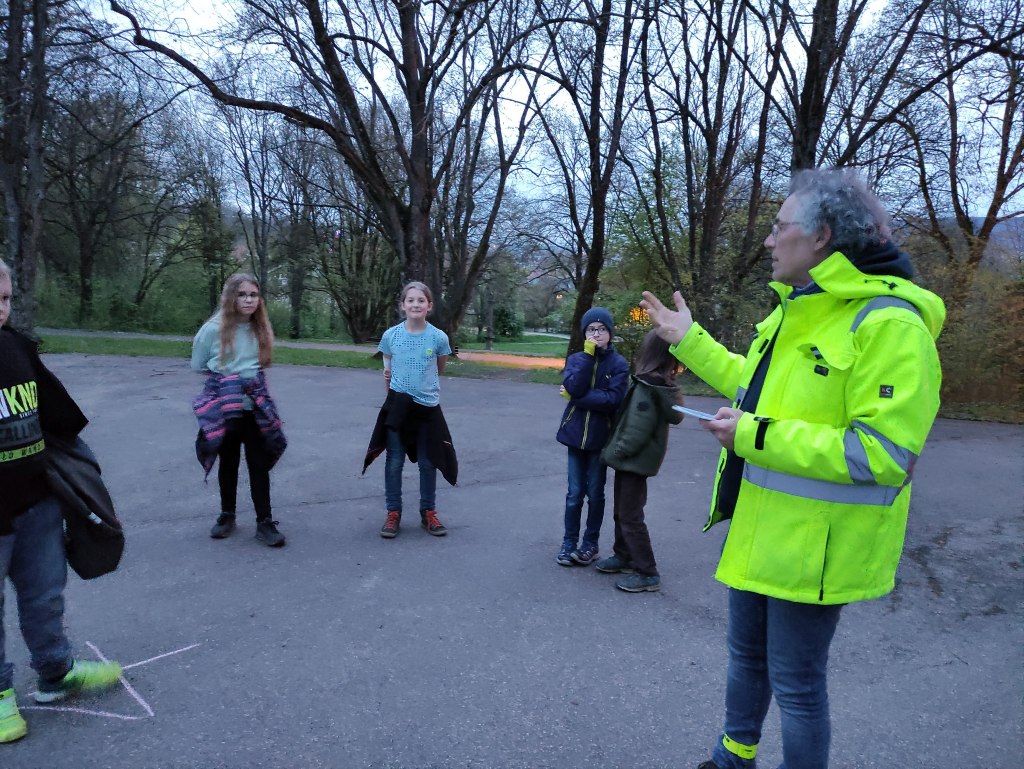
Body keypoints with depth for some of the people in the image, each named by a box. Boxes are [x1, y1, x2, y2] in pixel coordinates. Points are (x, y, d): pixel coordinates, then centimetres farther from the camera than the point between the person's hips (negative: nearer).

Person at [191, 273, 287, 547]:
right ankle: (227, 515, 30)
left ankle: (264, 522, 9)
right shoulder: (214, 329, -11)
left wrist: (249, 378, 2)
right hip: (223, 407, -2)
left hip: (256, 407, 2)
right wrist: (223, 377, 3)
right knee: (228, 463, 13)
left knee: (259, 464, 2)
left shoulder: (261, 329, 0)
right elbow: (198, 366, 3)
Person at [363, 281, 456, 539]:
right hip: (398, 406, 0)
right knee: (394, 463, 7)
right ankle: (393, 513, 20)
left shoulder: (439, 337, -9)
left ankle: (429, 513, 25)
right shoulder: (390, 335, -7)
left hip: (428, 407, 0)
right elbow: (388, 371, 9)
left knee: (428, 463, 10)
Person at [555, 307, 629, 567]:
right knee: (575, 493, 7)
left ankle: (590, 544, 22)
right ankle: (569, 543, 19)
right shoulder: (576, 359, 3)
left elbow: (613, 399, -18)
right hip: (576, 433, 2)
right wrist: (587, 355, -16)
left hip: (601, 436, -2)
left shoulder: (619, 364, -4)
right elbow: (573, 387, -16)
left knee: (595, 493, 10)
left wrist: (576, 398, -15)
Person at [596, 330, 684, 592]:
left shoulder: (647, 387, -23)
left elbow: (637, 431, -24)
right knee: (621, 510, 20)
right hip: (634, 459, 9)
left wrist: (612, 453, -11)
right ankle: (623, 556, 33)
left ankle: (647, 573, 9)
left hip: (634, 460, -9)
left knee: (630, 516, 0)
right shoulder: (663, 384, 4)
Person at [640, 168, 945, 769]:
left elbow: (884, 454, -28)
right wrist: (689, 341, 22)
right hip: (759, 528, 9)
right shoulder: (798, 308, 9)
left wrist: (757, 437, -27)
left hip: (813, 544, -9)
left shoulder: (889, 323, -22)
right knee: (746, 654, 25)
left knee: (796, 683, 8)